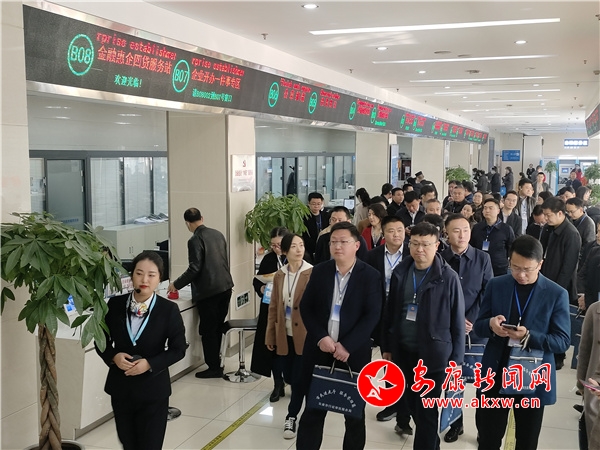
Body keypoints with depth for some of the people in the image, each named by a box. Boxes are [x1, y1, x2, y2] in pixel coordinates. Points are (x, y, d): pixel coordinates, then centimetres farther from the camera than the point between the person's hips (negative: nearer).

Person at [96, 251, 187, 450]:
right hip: (121, 388, 3)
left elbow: (178, 349, -7)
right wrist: (113, 356, -15)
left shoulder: (169, 309, -11)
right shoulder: (115, 304, -4)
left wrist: (150, 364, -20)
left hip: (153, 390, -3)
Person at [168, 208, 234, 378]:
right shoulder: (218, 234, 9)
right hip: (225, 287, 7)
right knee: (217, 329, 16)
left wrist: (176, 284, -6)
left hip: (208, 291, -7)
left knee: (208, 331, 4)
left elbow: (194, 268, -17)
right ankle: (215, 363, 26)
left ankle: (214, 368, 10)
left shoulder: (195, 240, -13)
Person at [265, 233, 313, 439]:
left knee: (299, 377, 0)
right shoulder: (279, 275, 5)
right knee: (290, 375, 13)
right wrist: (270, 335, 8)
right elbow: (274, 307, 8)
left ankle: (292, 417, 14)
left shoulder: (313, 274, -10)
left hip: (305, 334, -5)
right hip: (285, 334, 5)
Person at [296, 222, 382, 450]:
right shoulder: (319, 271, 4)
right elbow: (306, 307, 3)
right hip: (319, 349, 2)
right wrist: (321, 337, -12)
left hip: (354, 353, -2)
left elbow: (372, 315, -10)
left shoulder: (370, 275, -5)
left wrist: (347, 346, -17)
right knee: (313, 410, 9)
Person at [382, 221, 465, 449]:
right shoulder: (400, 272, 1)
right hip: (403, 350, 5)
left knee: (427, 410, 2)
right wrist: (386, 346, 9)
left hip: (432, 353, -4)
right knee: (413, 404, 17)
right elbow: (389, 312, 7)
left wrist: (456, 358, -7)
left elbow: (457, 320, -7)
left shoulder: (448, 277, -11)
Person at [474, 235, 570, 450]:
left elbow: (562, 341, -9)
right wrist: (490, 324, -21)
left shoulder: (556, 294, -6)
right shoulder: (495, 285, -1)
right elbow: (478, 327, 3)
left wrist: (529, 336, -26)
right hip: (495, 376, 2)